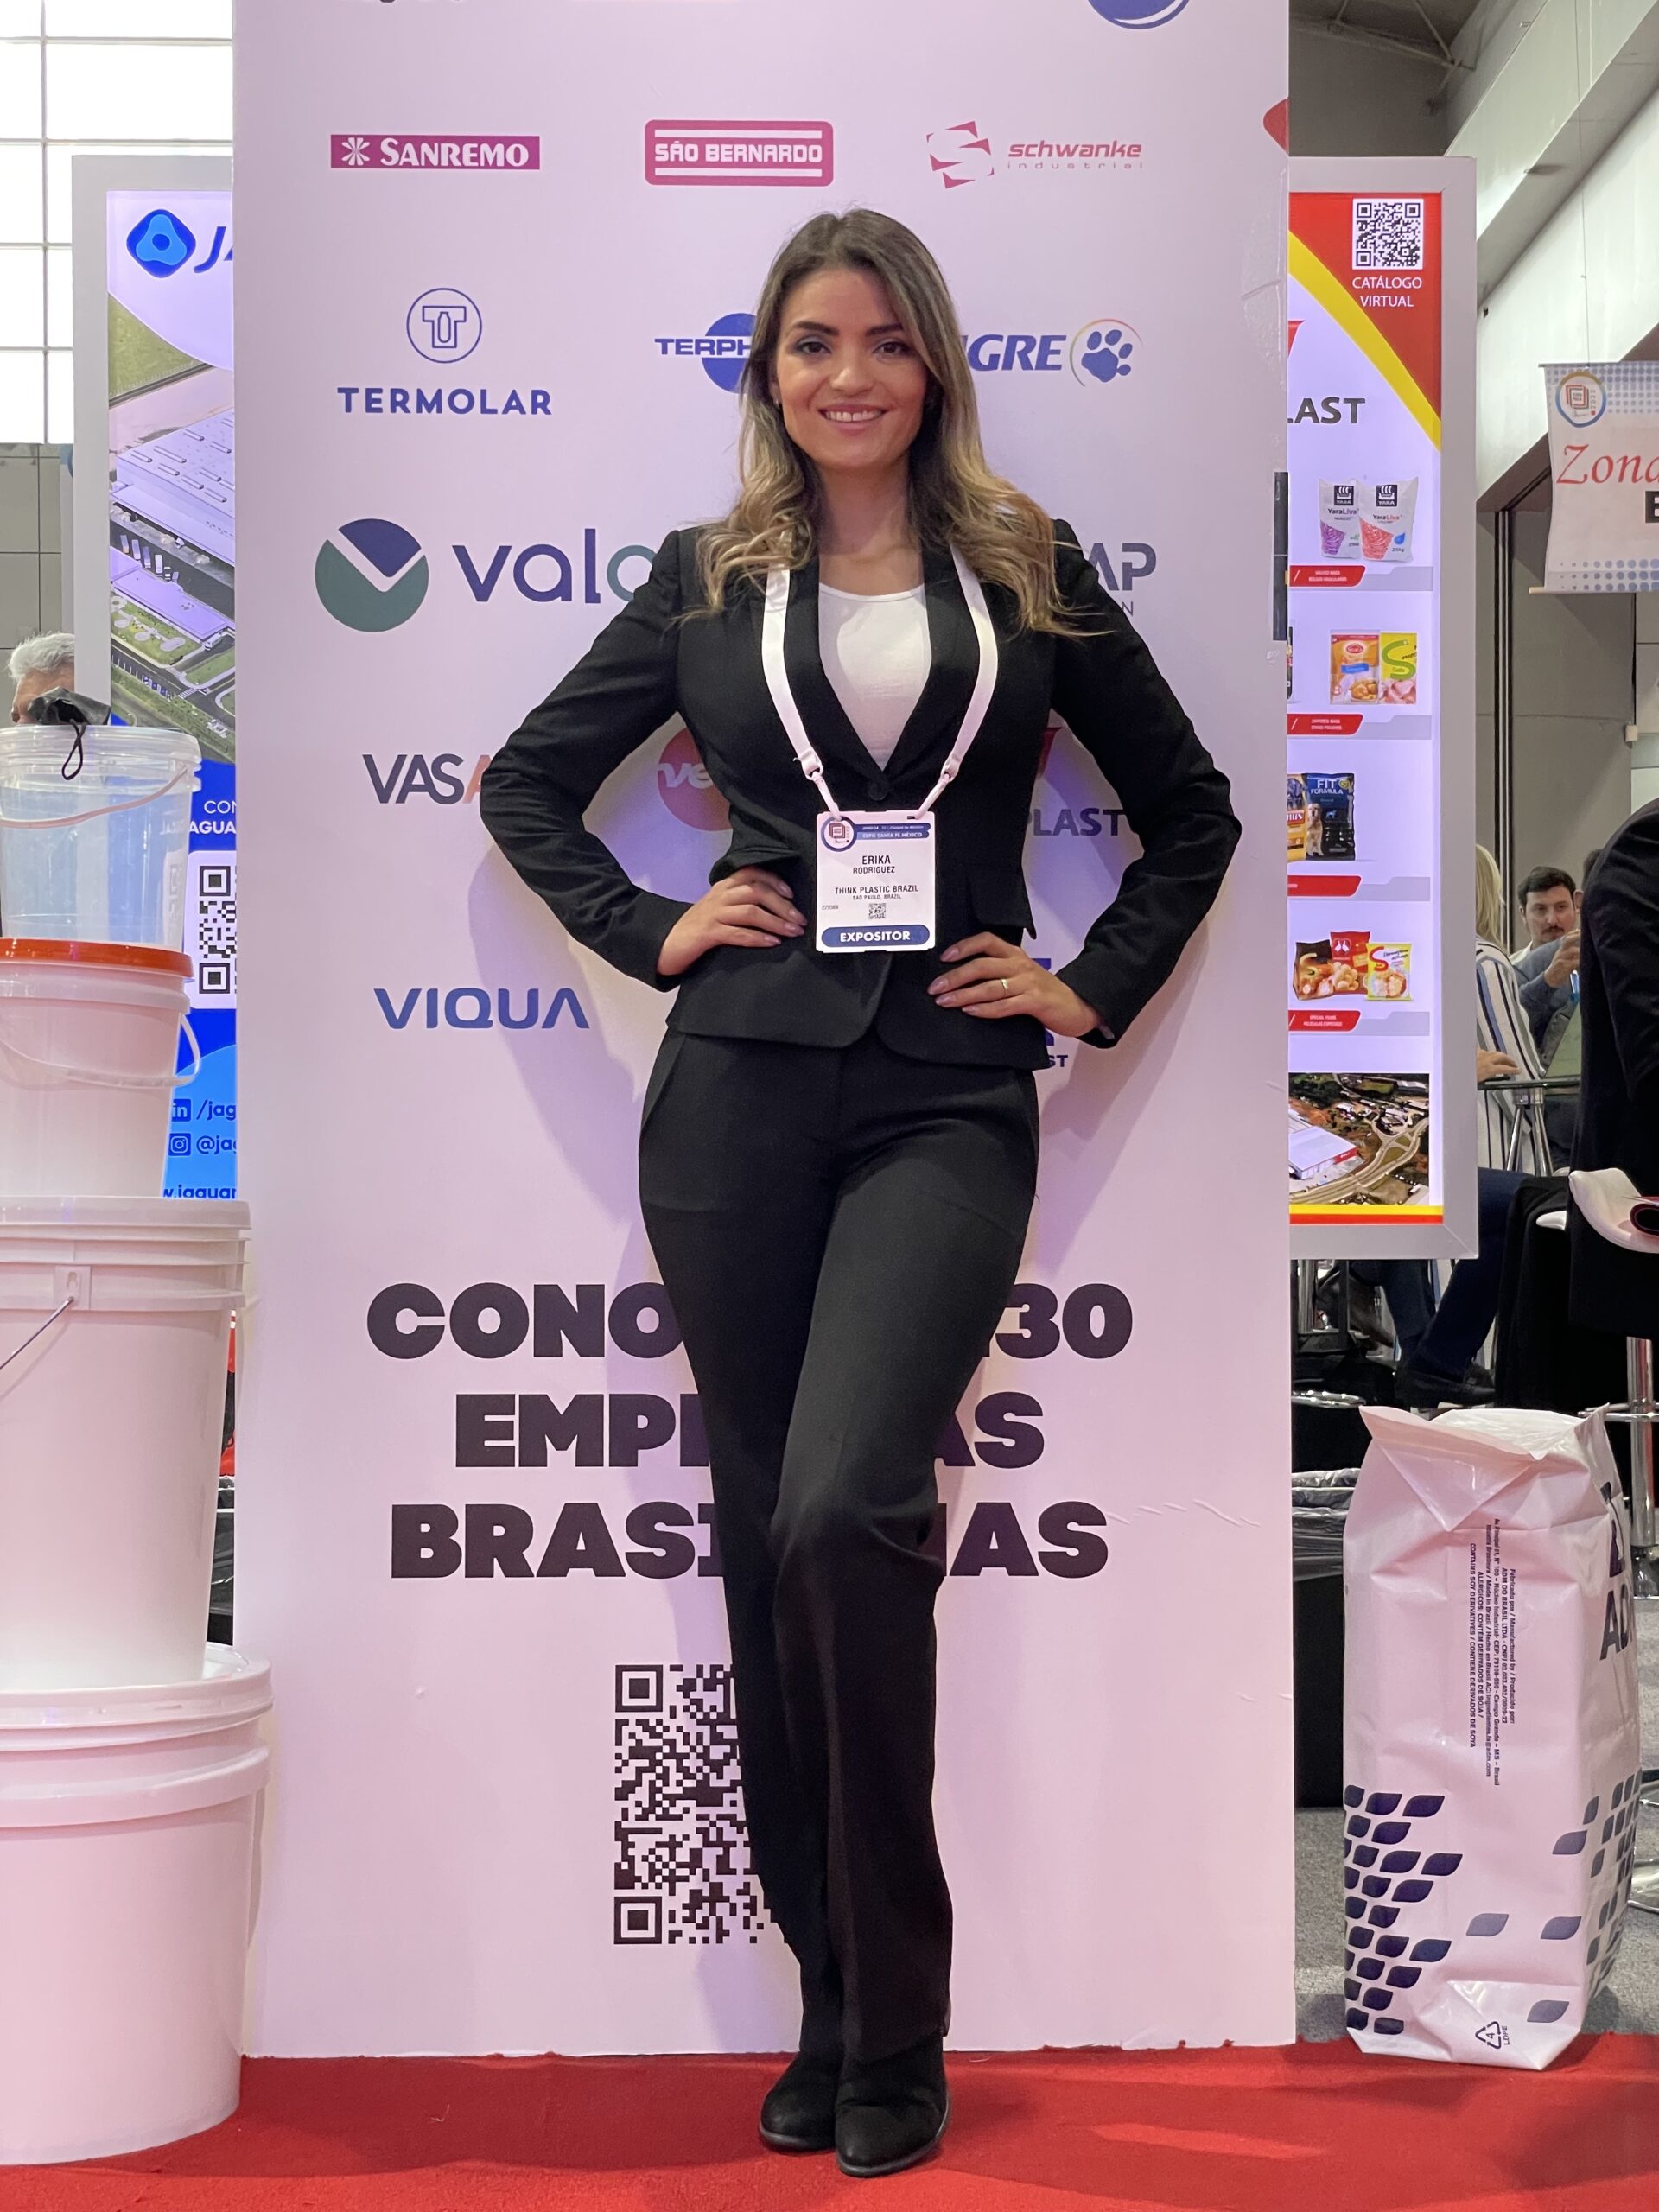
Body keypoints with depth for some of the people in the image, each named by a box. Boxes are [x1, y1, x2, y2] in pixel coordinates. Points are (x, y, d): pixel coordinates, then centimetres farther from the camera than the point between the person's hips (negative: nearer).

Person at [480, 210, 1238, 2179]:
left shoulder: (1026, 574, 9)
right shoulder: (708, 578, 11)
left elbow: (1189, 806, 16)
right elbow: (527, 781, 19)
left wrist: (1093, 987, 6)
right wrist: (647, 932, 6)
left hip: (945, 1102, -2)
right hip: (742, 1091, 2)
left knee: (845, 1506, -21)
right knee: (767, 1537, 5)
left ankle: (893, 2019, -4)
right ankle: (831, 1996, 20)